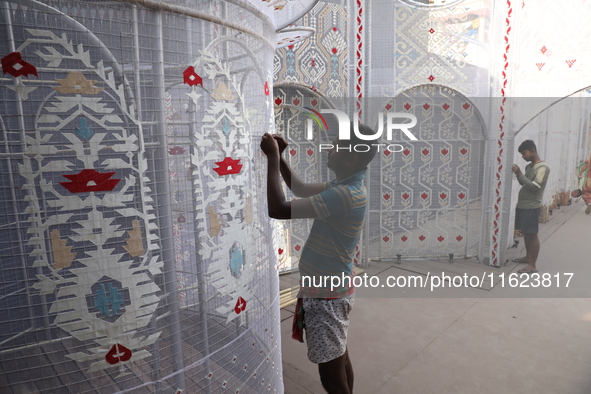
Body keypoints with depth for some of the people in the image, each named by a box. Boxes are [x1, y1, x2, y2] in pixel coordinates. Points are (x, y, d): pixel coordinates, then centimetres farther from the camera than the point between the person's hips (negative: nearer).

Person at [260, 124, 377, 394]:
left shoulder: (345, 195, -28)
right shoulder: (344, 187, 3)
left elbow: (278, 209, -32)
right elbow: (301, 189, 17)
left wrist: (273, 158, -22)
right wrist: (279, 157, 2)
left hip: (326, 295, -9)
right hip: (333, 289, 10)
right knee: (339, 357, 25)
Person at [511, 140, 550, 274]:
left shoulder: (543, 168, -13)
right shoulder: (529, 166, 12)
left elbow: (535, 187, -20)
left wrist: (520, 174, -21)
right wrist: (518, 174, 2)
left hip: (532, 207, -8)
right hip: (522, 205, 8)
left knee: (532, 234, -5)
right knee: (525, 233, 17)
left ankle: (532, 265, -1)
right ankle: (528, 257, 31)